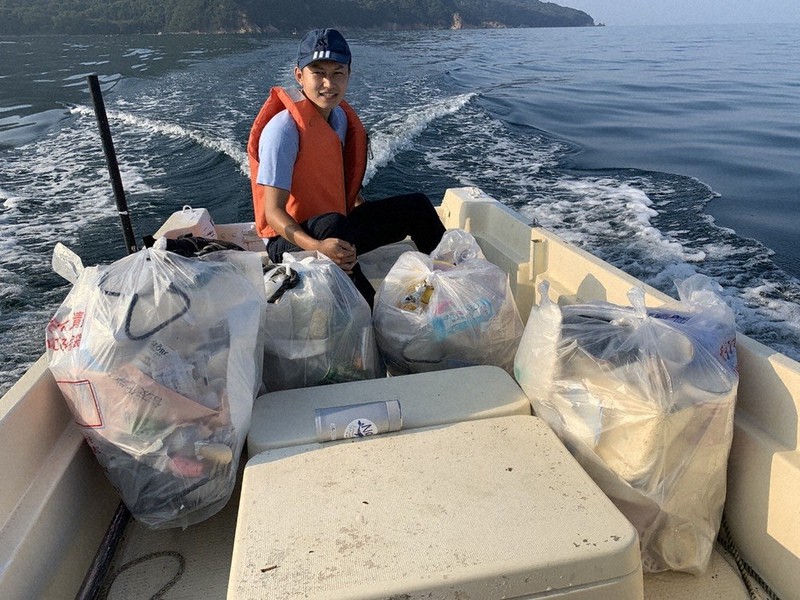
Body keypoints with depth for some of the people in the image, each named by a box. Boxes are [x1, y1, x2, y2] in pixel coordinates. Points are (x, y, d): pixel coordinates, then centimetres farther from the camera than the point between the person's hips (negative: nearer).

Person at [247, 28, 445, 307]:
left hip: (336, 230, 8)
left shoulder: (341, 117, 3)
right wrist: (315, 246, -43)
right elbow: (273, 211, -27)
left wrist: (373, 218, 7)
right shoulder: (284, 128, -21)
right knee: (330, 223, -41)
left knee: (416, 205, 4)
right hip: (291, 239, -8)